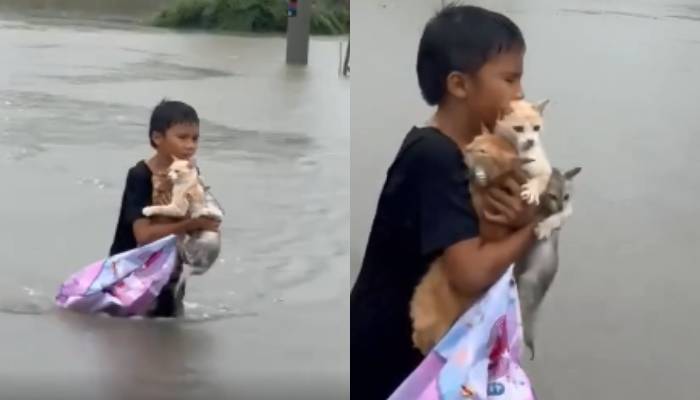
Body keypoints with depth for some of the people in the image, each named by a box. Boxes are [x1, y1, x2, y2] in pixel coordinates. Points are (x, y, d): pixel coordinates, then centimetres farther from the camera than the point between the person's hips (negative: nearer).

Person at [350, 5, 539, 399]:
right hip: (385, 356, -9)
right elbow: (472, 272, -32)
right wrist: (530, 226, -15)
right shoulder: (434, 157, -24)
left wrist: (524, 216, -19)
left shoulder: (471, 150, 4)